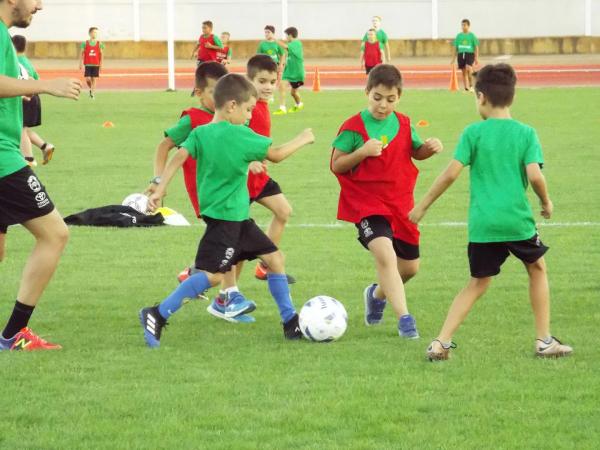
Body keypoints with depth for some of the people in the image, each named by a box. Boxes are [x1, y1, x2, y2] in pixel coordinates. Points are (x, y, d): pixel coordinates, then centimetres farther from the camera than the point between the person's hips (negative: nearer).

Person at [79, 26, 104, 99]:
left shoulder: (99, 44, 2)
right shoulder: (85, 43, 0)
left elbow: (101, 55, 5)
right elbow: (82, 54, 4)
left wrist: (101, 65, 0)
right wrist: (80, 64, 0)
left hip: (96, 65, 0)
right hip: (88, 65, 0)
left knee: (94, 79, 0)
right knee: (87, 79, -6)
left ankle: (93, 94, 6)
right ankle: (91, 89, 23)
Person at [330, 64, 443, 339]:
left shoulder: (403, 124, 4)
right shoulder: (354, 127, -10)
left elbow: (415, 151, 20)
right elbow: (336, 165, -7)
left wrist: (429, 148, -2)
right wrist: (362, 152, -23)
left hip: (400, 204, 6)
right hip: (367, 205, -6)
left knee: (410, 266, 13)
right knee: (385, 254, -28)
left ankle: (377, 294, 44)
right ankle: (404, 318, -26)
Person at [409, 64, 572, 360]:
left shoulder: (473, 133, -1)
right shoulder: (526, 133, 0)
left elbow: (452, 173, -6)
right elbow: (534, 175, -9)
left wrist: (423, 205, 2)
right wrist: (546, 201, 10)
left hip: (482, 224, 1)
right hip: (518, 220, -1)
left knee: (478, 283, 14)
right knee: (537, 269, 24)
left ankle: (441, 342, 1)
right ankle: (544, 341, 21)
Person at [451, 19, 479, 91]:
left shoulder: (472, 36, 2)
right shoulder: (459, 36, 11)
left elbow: (476, 47, 3)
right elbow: (455, 48, 15)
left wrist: (476, 58, -3)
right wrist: (453, 59, 13)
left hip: (470, 54, -4)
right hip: (461, 54, 4)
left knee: (468, 68, -25)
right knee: (463, 72, 4)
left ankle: (471, 85, -13)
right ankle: (466, 88, 11)